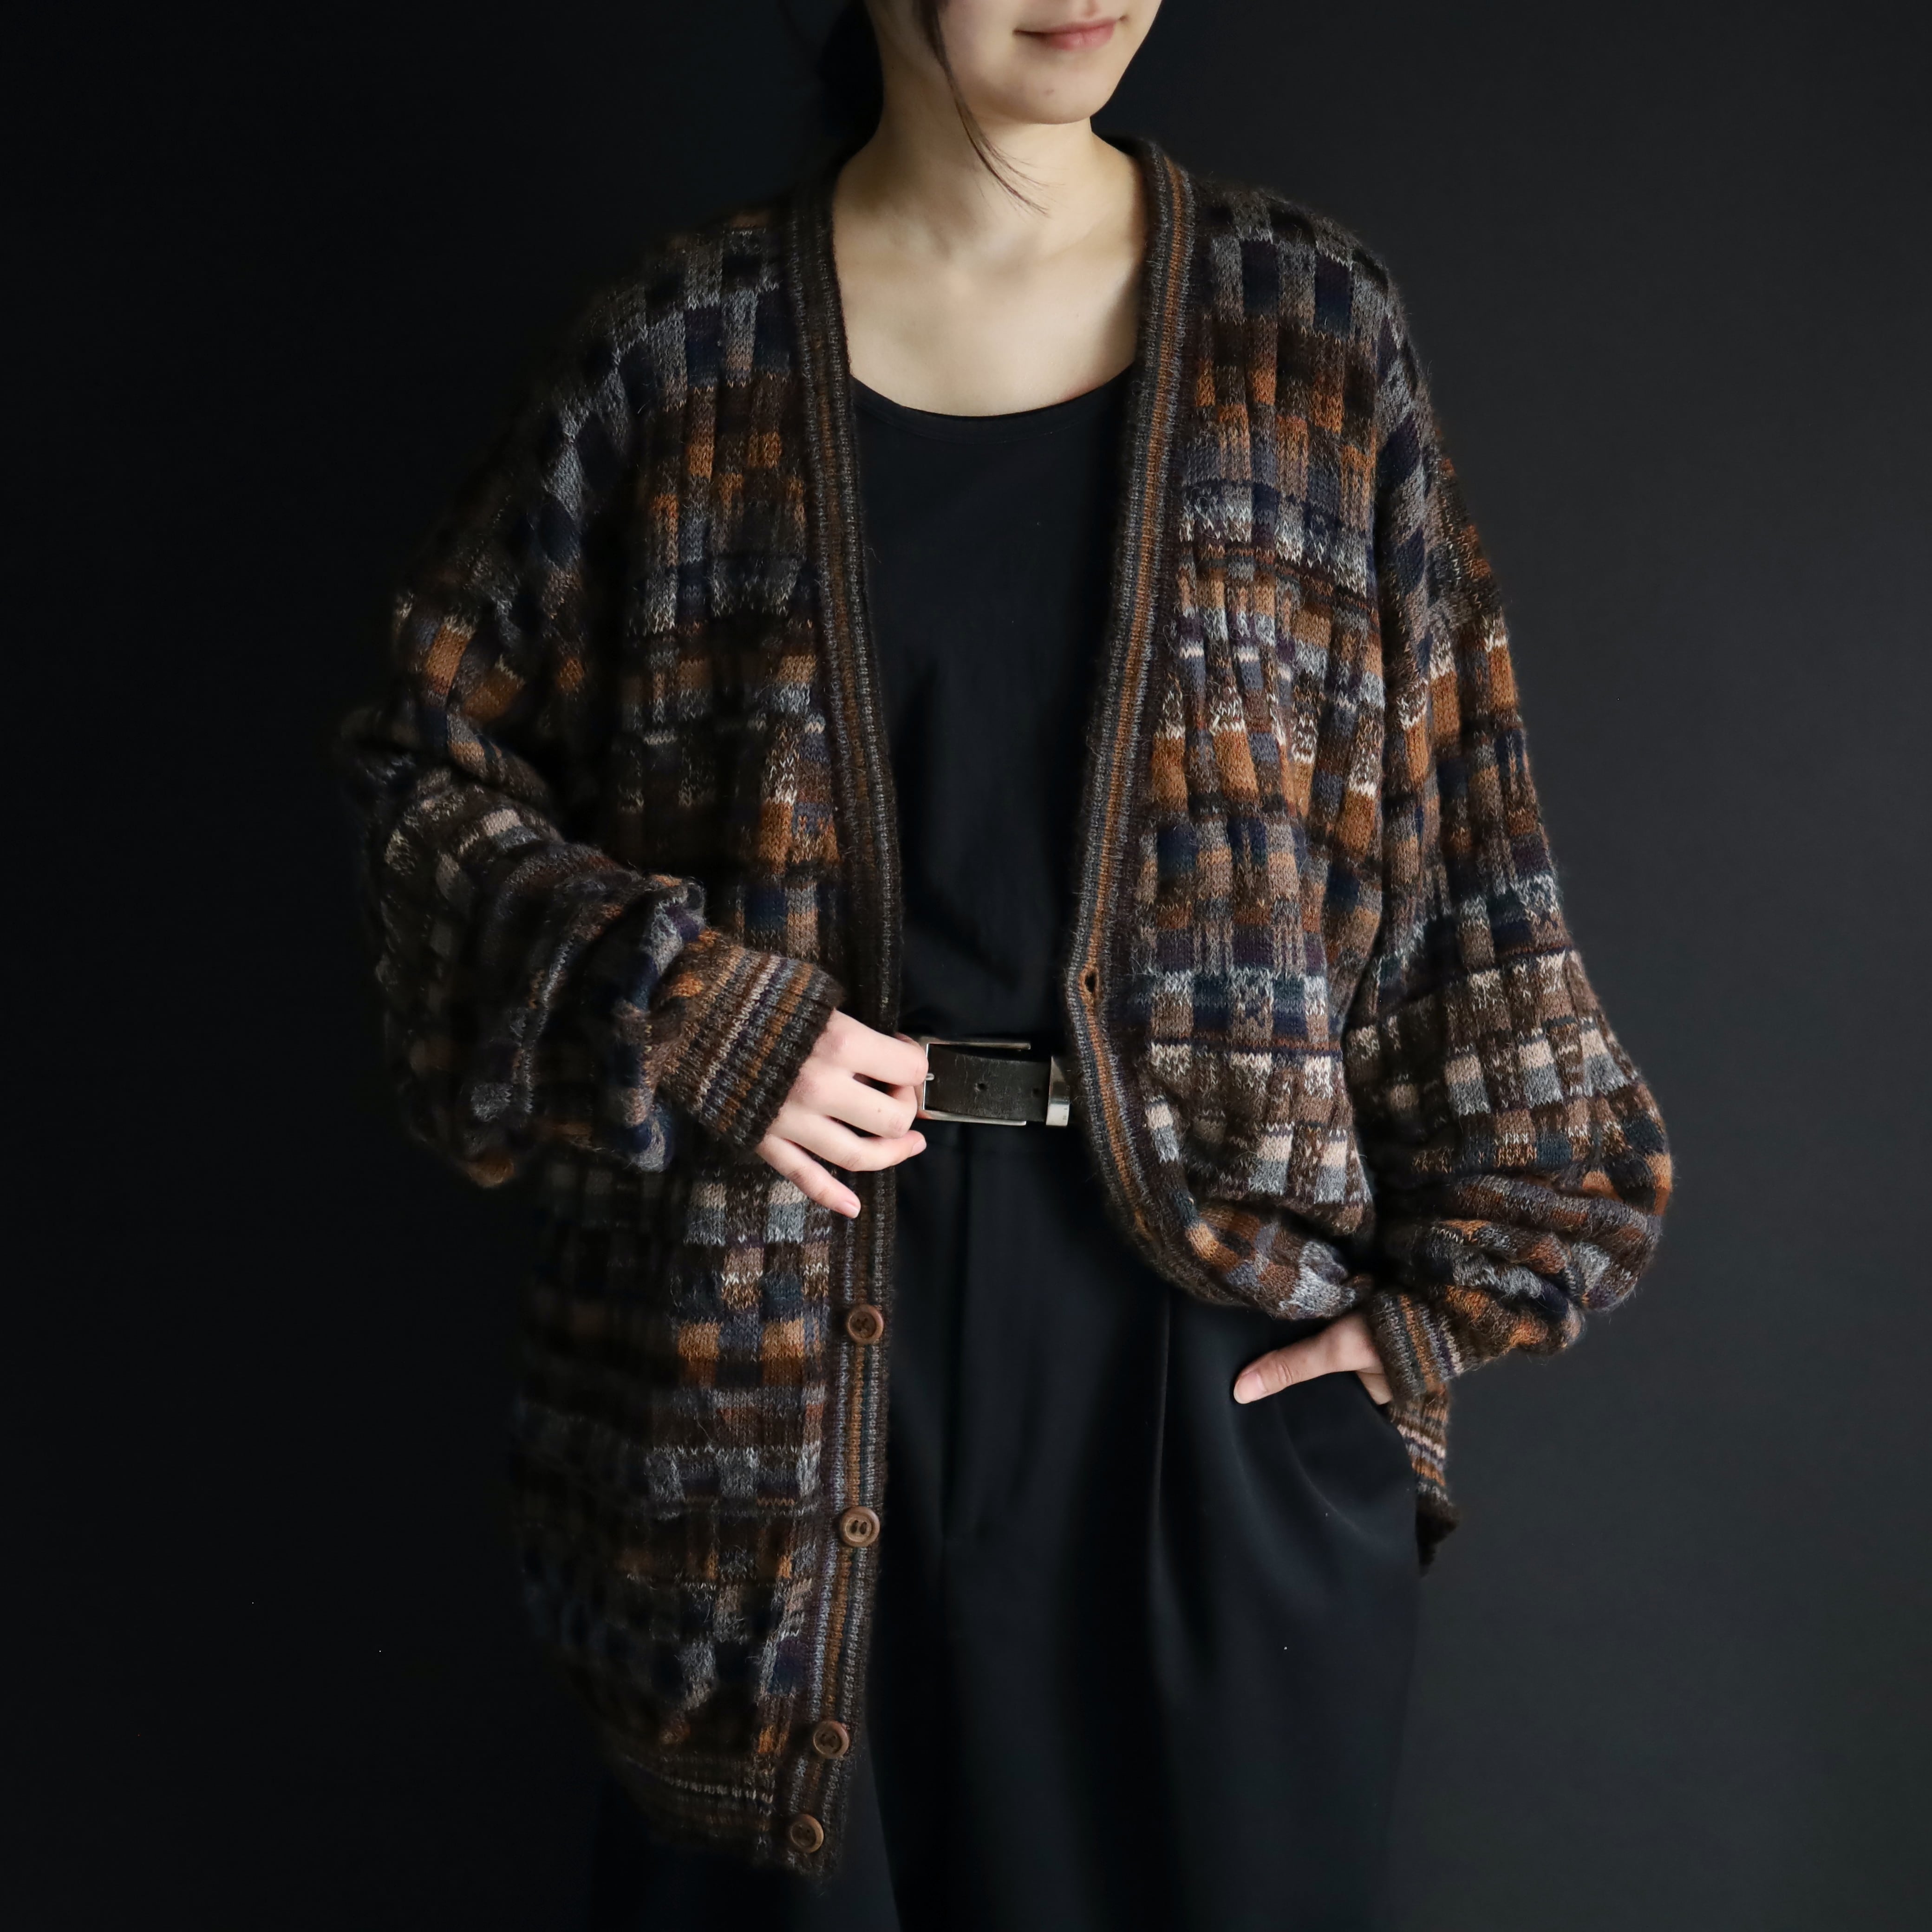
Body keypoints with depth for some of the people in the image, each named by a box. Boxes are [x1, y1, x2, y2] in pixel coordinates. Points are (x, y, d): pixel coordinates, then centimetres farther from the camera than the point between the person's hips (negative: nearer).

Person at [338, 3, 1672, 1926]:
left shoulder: (1310, 333, 1)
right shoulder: (686, 350, -1)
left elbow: (1447, 823, 2)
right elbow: (435, 755, 5)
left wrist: (1475, 1256, -2)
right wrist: (679, 1018, -10)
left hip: (1223, 1325, 1)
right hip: (794, 1337, 0)